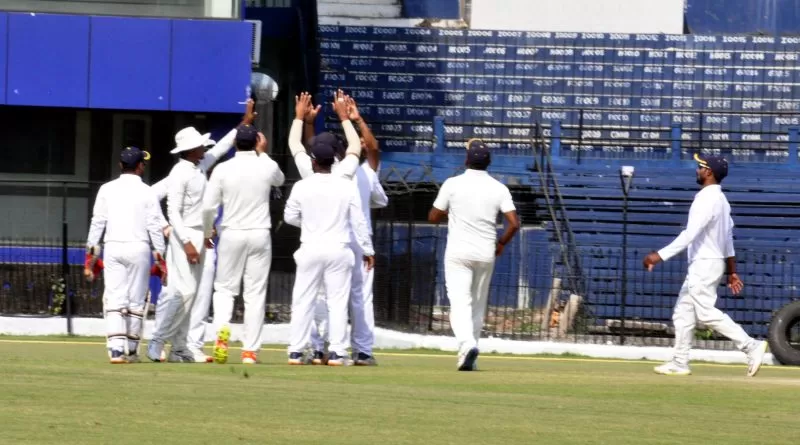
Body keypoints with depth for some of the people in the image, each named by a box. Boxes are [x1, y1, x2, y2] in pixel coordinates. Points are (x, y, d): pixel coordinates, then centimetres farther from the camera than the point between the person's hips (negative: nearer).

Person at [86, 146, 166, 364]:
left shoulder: (107, 189, 5)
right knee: (136, 301, 9)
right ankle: (131, 350, 14)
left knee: (114, 299, -3)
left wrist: (92, 252, 9)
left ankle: (116, 348, -18)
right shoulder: (146, 192, -1)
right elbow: (155, 225, -3)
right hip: (139, 248, -1)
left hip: (113, 248, 1)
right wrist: (160, 256, 2)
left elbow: (98, 222, 4)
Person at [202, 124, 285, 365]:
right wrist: (263, 153, 24)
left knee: (224, 288, 11)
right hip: (260, 235, 1)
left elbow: (208, 206, -7)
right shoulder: (267, 167, -3)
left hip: (231, 234, -1)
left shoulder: (223, 169, -7)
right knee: (255, 293, 5)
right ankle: (250, 350, 3)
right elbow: (280, 180, 22)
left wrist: (207, 232, 10)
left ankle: (222, 328, -17)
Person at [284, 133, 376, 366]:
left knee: (303, 301, 6)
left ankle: (296, 351, 4)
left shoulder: (302, 187, -6)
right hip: (339, 249, 0)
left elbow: (290, 217, 5)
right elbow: (358, 221, -2)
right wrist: (367, 249, 7)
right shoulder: (347, 187, -5)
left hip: (310, 249, 0)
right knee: (337, 302, 3)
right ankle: (337, 352, 0)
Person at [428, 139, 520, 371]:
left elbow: (433, 217, 1)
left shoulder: (453, 184, -6)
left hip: (458, 252, -3)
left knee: (460, 302, -9)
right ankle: (469, 357, 18)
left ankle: (467, 345, -33)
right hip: (486, 254, 3)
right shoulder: (499, 188, -1)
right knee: (478, 306, 15)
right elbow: (514, 223, -8)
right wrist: (501, 243, 10)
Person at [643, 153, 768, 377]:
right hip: (700, 266, 10)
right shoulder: (719, 199, 15)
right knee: (683, 312, 11)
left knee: (706, 312, -11)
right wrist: (732, 271, 22)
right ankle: (679, 362, 12)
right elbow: (728, 238, 19)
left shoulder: (707, 199, -17)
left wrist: (660, 255, -29)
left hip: (704, 264, -10)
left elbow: (690, 234, -26)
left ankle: (751, 346, -13)